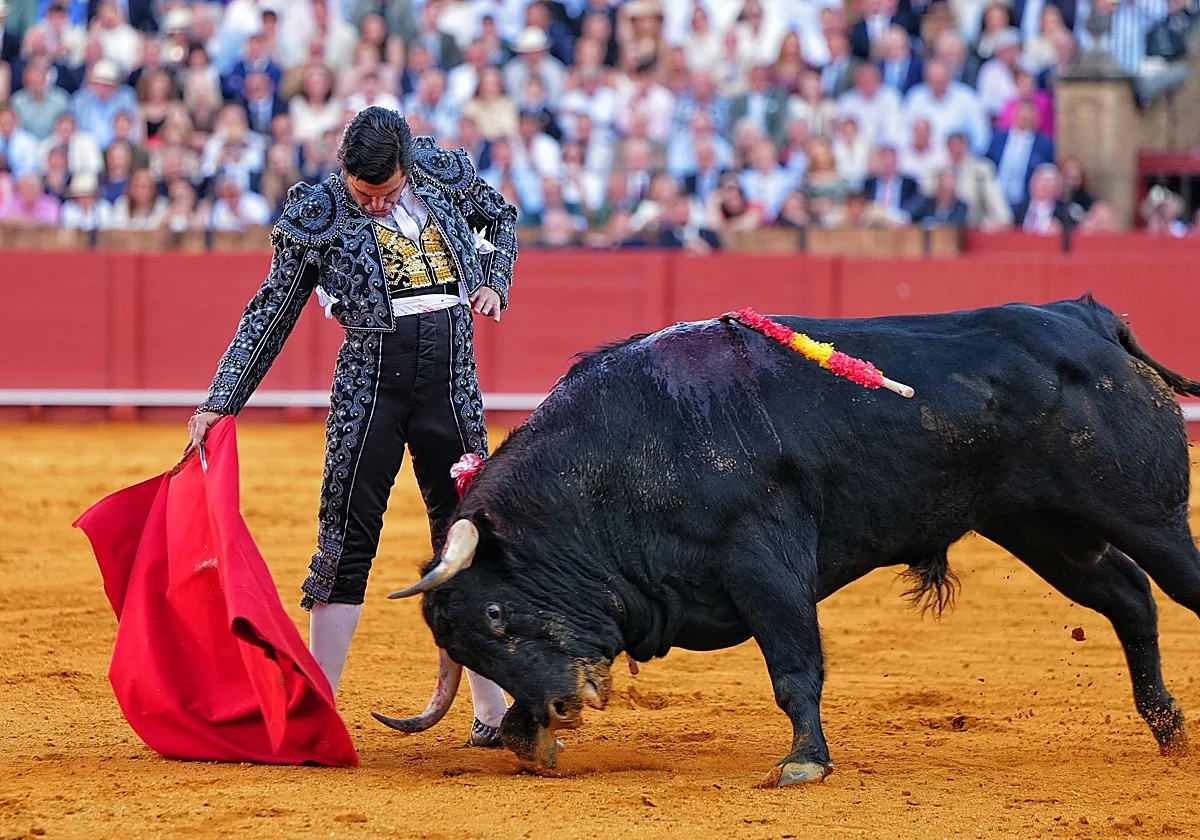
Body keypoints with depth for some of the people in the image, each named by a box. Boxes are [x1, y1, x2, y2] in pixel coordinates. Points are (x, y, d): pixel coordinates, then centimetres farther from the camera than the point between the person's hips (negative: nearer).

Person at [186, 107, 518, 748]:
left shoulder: (444, 177, 4)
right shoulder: (319, 218, -3)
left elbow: (501, 217, 25)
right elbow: (270, 315, -1)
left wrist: (494, 283, 7)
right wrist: (221, 402, -5)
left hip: (453, 387, 3)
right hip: (370, 382, -3)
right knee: (346, 541, -5)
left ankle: (491, 713, 14)